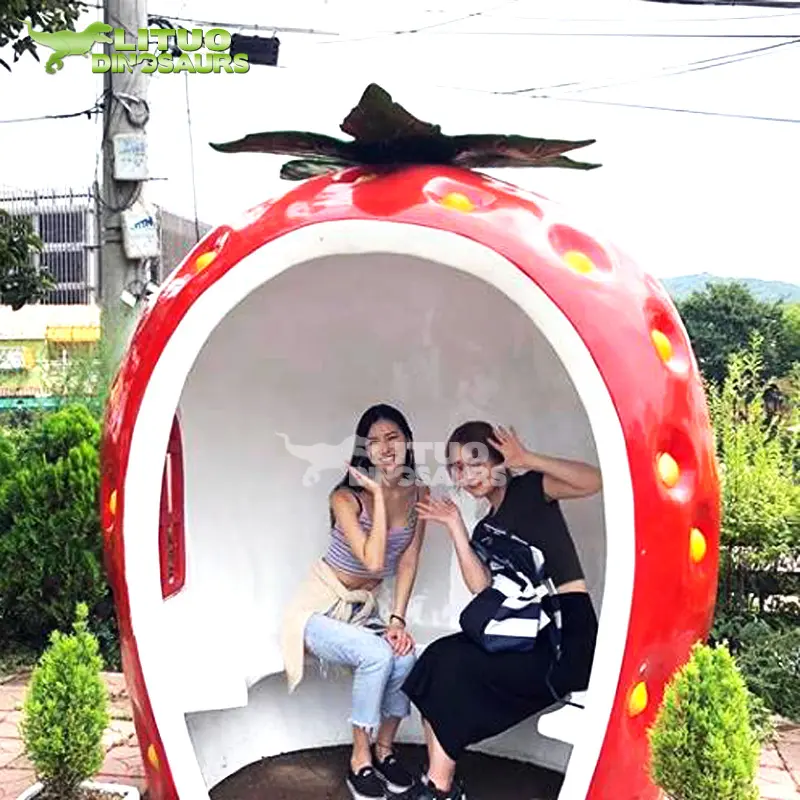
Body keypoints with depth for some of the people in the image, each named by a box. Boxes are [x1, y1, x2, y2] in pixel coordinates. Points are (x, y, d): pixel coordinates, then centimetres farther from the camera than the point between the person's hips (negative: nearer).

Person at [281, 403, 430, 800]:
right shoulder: (346, 497, -19)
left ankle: (384, 749, 0)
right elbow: (373, 561, -29)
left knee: (406, 657, -25)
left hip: (363, 609, 5)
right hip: (320, 609, -4)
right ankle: (360, 760, -12)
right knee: (377, 656, -31)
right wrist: (379, 495, -28)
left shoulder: (418, 494, -4)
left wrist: (397, 619, -12)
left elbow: (407, 563, -2)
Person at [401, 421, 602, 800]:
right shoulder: (486, 530, 18)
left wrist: (527, 461, -22)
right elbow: (481, 588, 1)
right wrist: (455, 527, 2)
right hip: (528, 633, 7)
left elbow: (594, 481, -18)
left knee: (455, 666, -17)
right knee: (438, 659, -10)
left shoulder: (529, 490, -1)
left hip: (568, 635, -7)